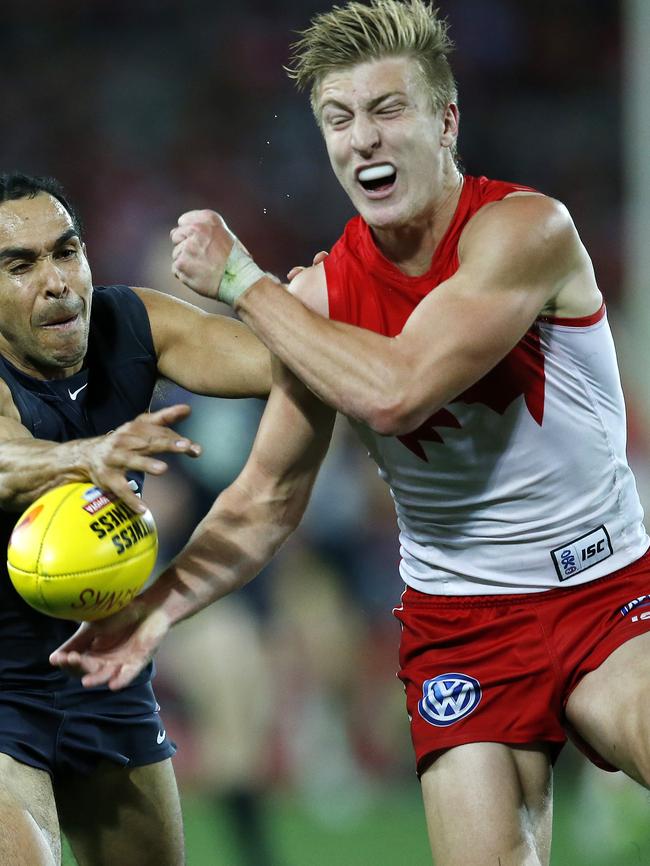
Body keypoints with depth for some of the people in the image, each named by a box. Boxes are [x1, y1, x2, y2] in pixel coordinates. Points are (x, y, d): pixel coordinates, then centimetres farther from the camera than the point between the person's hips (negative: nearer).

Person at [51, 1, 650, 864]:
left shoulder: (525, 229, -15)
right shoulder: (320, 296, 0)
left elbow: (394, 392, -27)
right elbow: (268, 501, 8)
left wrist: (239, 280, -17)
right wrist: (159, 606, -7)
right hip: (461, 624, 3)